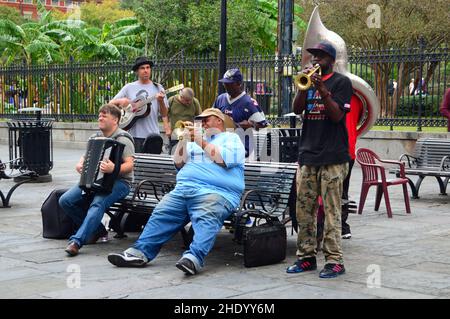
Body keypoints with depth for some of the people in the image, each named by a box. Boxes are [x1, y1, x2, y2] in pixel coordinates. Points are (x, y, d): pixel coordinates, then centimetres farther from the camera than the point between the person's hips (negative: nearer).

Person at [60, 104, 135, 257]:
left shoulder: (122, 139, -6)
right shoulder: (95, 138, 17)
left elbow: (129, 165, -18)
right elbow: (84, 158, 24)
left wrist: (113, 169, -38)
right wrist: (79, 165, 0)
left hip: (118, 182, -7)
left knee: (98, 203, -36)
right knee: (65, 200, -11)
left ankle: (76, 241, -43)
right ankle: (97, 231, 2)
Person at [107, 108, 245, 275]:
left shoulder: (232, 138, 17)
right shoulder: (195, 140, 35)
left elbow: (226, 159, -4)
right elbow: (179, 163, 26)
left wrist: (202, 143, 1)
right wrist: (183, 141, 12)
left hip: (216, 192, -6)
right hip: (183, 188, 6)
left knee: (206, 219, -34)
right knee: (161, 214, -16)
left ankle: (193, 258, -52)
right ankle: (140, 252, -26)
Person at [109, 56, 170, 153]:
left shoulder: (157, 88, 6)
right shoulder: (129, 87, 7)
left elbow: (164, 114, 3)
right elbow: (111, 103, 9)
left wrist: (161, 101, -16)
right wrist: (120, 101, -11)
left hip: (152, 134, 0)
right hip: (134, 134, 0)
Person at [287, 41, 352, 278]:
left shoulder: (341, 82, 1)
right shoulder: (309, 80, 17)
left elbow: (337, 115, -9)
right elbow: (297, 109, 6)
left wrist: (322, 89, -16)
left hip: (332, 157, -6)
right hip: (307, 154, 6)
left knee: (331, 211, -6)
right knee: (304, 210, 5)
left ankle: (334, 261, -3)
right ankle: (306, 257, 13)